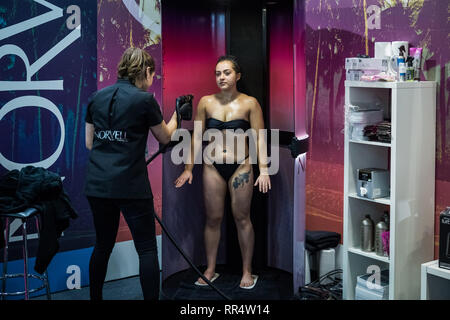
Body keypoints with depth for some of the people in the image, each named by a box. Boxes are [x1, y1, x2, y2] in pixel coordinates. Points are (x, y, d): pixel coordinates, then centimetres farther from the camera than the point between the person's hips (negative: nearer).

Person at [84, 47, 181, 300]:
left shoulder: (98, 97, 7)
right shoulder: (144, 99, -8)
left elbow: (89, 142, 13)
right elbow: (165, 138, 5)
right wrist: (177, 113, 20)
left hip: (97, 184, 6)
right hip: (131, 187, -6)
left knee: (103, 245, 18)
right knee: (147, 249, 2)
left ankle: (95, 297, 27)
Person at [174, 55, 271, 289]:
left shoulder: (249, 103, -2)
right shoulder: (206, 102, 3)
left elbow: (259, 138, -3)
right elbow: (197, 137, 6)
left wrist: (263, 170, -11)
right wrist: (189, 169, 4)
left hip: (241, 166, -2)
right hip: (213, 167, 2)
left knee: (242, 218, 3)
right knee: (213, 218, 7)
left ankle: (247, 271, 15)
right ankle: (210, 270, 20)